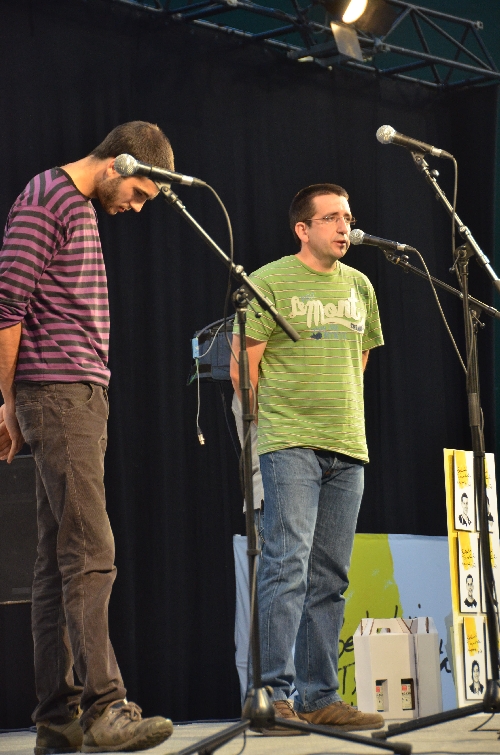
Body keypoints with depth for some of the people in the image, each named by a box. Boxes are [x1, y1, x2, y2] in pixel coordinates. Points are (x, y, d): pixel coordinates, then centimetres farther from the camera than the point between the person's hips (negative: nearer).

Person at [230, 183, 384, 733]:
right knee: (286, 565, -14)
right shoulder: (270, 282, -3)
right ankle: (273, 694, -14)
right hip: (289, 446, -6)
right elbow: (243, 364, -3)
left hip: (347, 449, 6)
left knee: (329, 579, 7)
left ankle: (320, 697, 12)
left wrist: (345, 417, 15)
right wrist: (269, 425, -4)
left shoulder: (359, 286, 15)